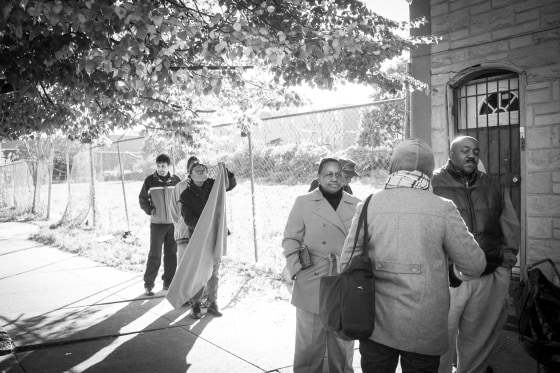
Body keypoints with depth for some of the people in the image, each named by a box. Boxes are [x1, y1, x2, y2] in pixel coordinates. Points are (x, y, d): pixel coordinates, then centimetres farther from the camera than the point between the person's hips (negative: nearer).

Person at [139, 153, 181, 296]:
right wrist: (150, 210, -6)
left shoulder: (176, 180, 3)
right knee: (154, 255, -4)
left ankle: (168, 282, 21)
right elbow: (142, 199, 6)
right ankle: (148, 284, 7)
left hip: (174, 223, 3)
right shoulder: (150, 181, -2)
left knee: (171, 254, 9)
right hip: (157, 223, -2)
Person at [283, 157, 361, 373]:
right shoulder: (303, 202, 1)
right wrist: (296, 270, -8)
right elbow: (291, 239, 2)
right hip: (311, 286, -2)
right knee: (309, 345, 7)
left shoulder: (356, 205, 6)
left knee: (343, 346, 15)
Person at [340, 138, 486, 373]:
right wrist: (460, 272, 21)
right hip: (424, 328, -1)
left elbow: (347, 262, -1)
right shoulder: (443, 209, -9)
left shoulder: (368, 206, -6)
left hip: (376, 325, 1)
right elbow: (474, 265, -2)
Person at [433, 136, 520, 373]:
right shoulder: (433, 184, -4)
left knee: (479, 344, 15)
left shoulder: (492, 187, 11)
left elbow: (510, 229, 18)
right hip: (447, 280, -4)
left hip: (488, 280, 5)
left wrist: (504, 264, 11)